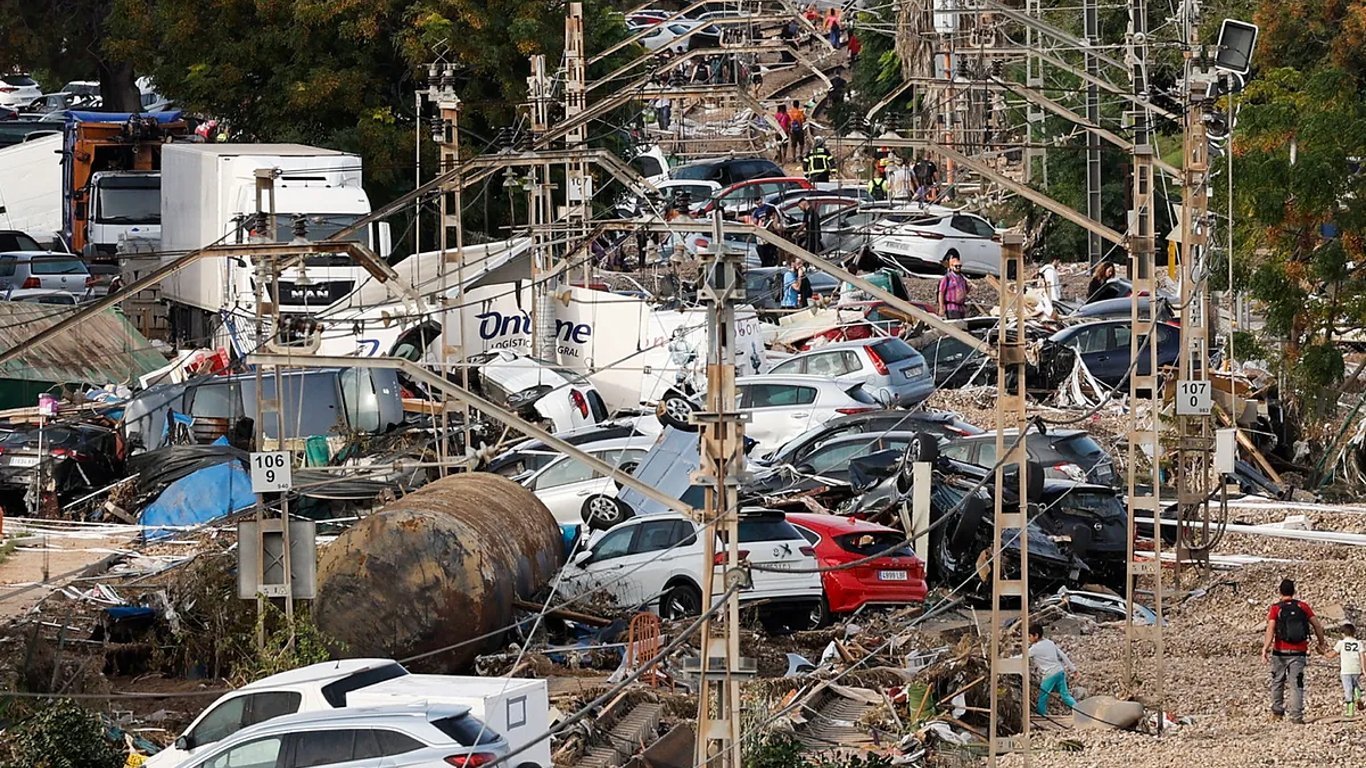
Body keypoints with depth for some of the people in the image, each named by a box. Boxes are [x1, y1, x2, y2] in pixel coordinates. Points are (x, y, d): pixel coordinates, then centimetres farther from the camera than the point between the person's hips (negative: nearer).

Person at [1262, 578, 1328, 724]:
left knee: (1277, 681, 17)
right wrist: (1321, 643, 19)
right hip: (1299, 652, 1)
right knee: (1296, 684, 1)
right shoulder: (1303, 606, 4)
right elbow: (1317, 625, 5)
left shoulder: (1276, 608, -2)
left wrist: (1265, 648, -22)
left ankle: (1277, 711, 22)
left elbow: (1271, 628, -15)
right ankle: (1297, 716, -8)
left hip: (1280, 651, -1)